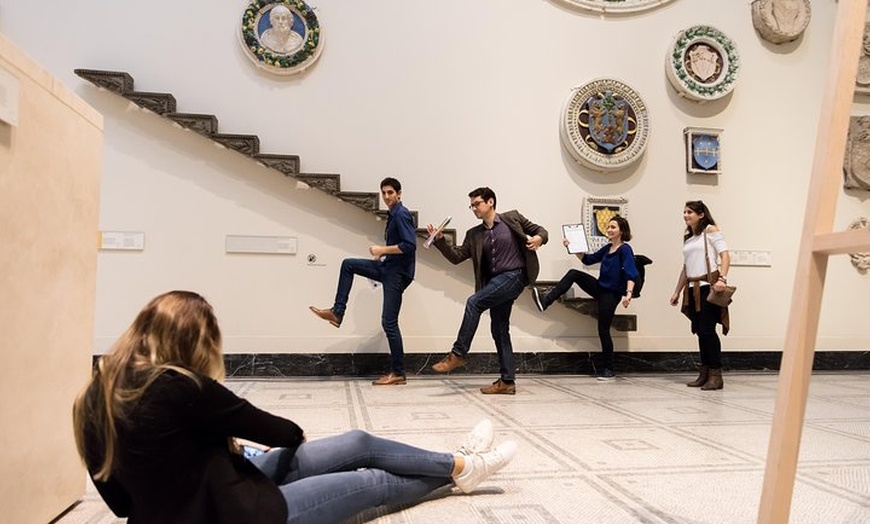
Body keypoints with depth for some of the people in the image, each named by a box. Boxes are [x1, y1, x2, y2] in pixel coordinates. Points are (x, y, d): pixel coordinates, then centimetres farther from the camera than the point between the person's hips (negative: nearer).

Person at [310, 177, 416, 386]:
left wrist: (383, 250, -17)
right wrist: (382, 253, 10)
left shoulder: (401, 214, -14)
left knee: (389, 322, -7)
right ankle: (337, 312, 9)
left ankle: (398, 374, 2)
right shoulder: (392, 215, 14)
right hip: (387, 268, 9)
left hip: (398, 273, -9)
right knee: (348, 264, 9)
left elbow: (410, 245, -24)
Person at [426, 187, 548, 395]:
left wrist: (538, 238, -15)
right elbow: (457, 256, 7)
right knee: (499, 331, 6)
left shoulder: (512, 218, 4)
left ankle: (458, 354, -13)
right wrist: (440, 240, -7)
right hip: (496, 283, 7)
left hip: (513, 276, -7)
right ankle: (507, 381, 12)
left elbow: (540, 230, 9)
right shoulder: (474, 234, 15)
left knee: (473, 302, -21)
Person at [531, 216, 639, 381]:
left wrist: (628, 293, -38)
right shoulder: (607, 248, 10)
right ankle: (545, 302, -22)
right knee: (573, 274, -12)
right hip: (600, 288, 7)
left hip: (612, 294, -7)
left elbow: (631, 274, -23)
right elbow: (588, 259, 20)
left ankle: (609, 370, 11)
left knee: (603, 330, -3)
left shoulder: (625, 250, -13)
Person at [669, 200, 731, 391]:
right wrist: (677, 291, 19)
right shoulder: (687, 238, 19)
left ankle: (716, 375, -5)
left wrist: (722, 278, -24)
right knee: (700, 331, 6)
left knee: (707, 330, -10)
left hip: (709, 286, -7)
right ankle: (704, 373, 12)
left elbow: (725, 256, -10)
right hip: (692, 289, 7)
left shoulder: (711, 230, 0)